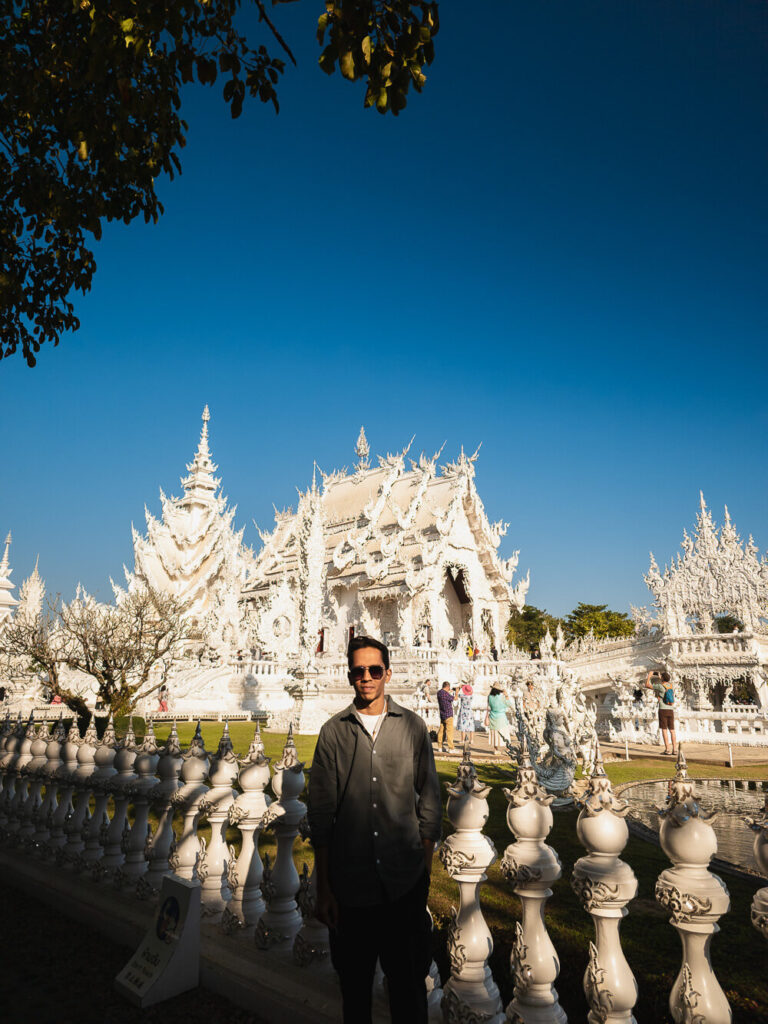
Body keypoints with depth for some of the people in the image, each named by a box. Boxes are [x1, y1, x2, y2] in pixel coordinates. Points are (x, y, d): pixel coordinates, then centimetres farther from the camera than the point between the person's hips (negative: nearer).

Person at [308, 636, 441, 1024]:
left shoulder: (412, 726, -2)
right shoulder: (333, 732, -3)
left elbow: (429, 802, 4)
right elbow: (321, 815, 0)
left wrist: (426, 869, 2)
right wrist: (323, 888, -1)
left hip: (405, 883, 0)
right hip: (350, 884, 0)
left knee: (408, 984, 13)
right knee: (354, 985, 17)